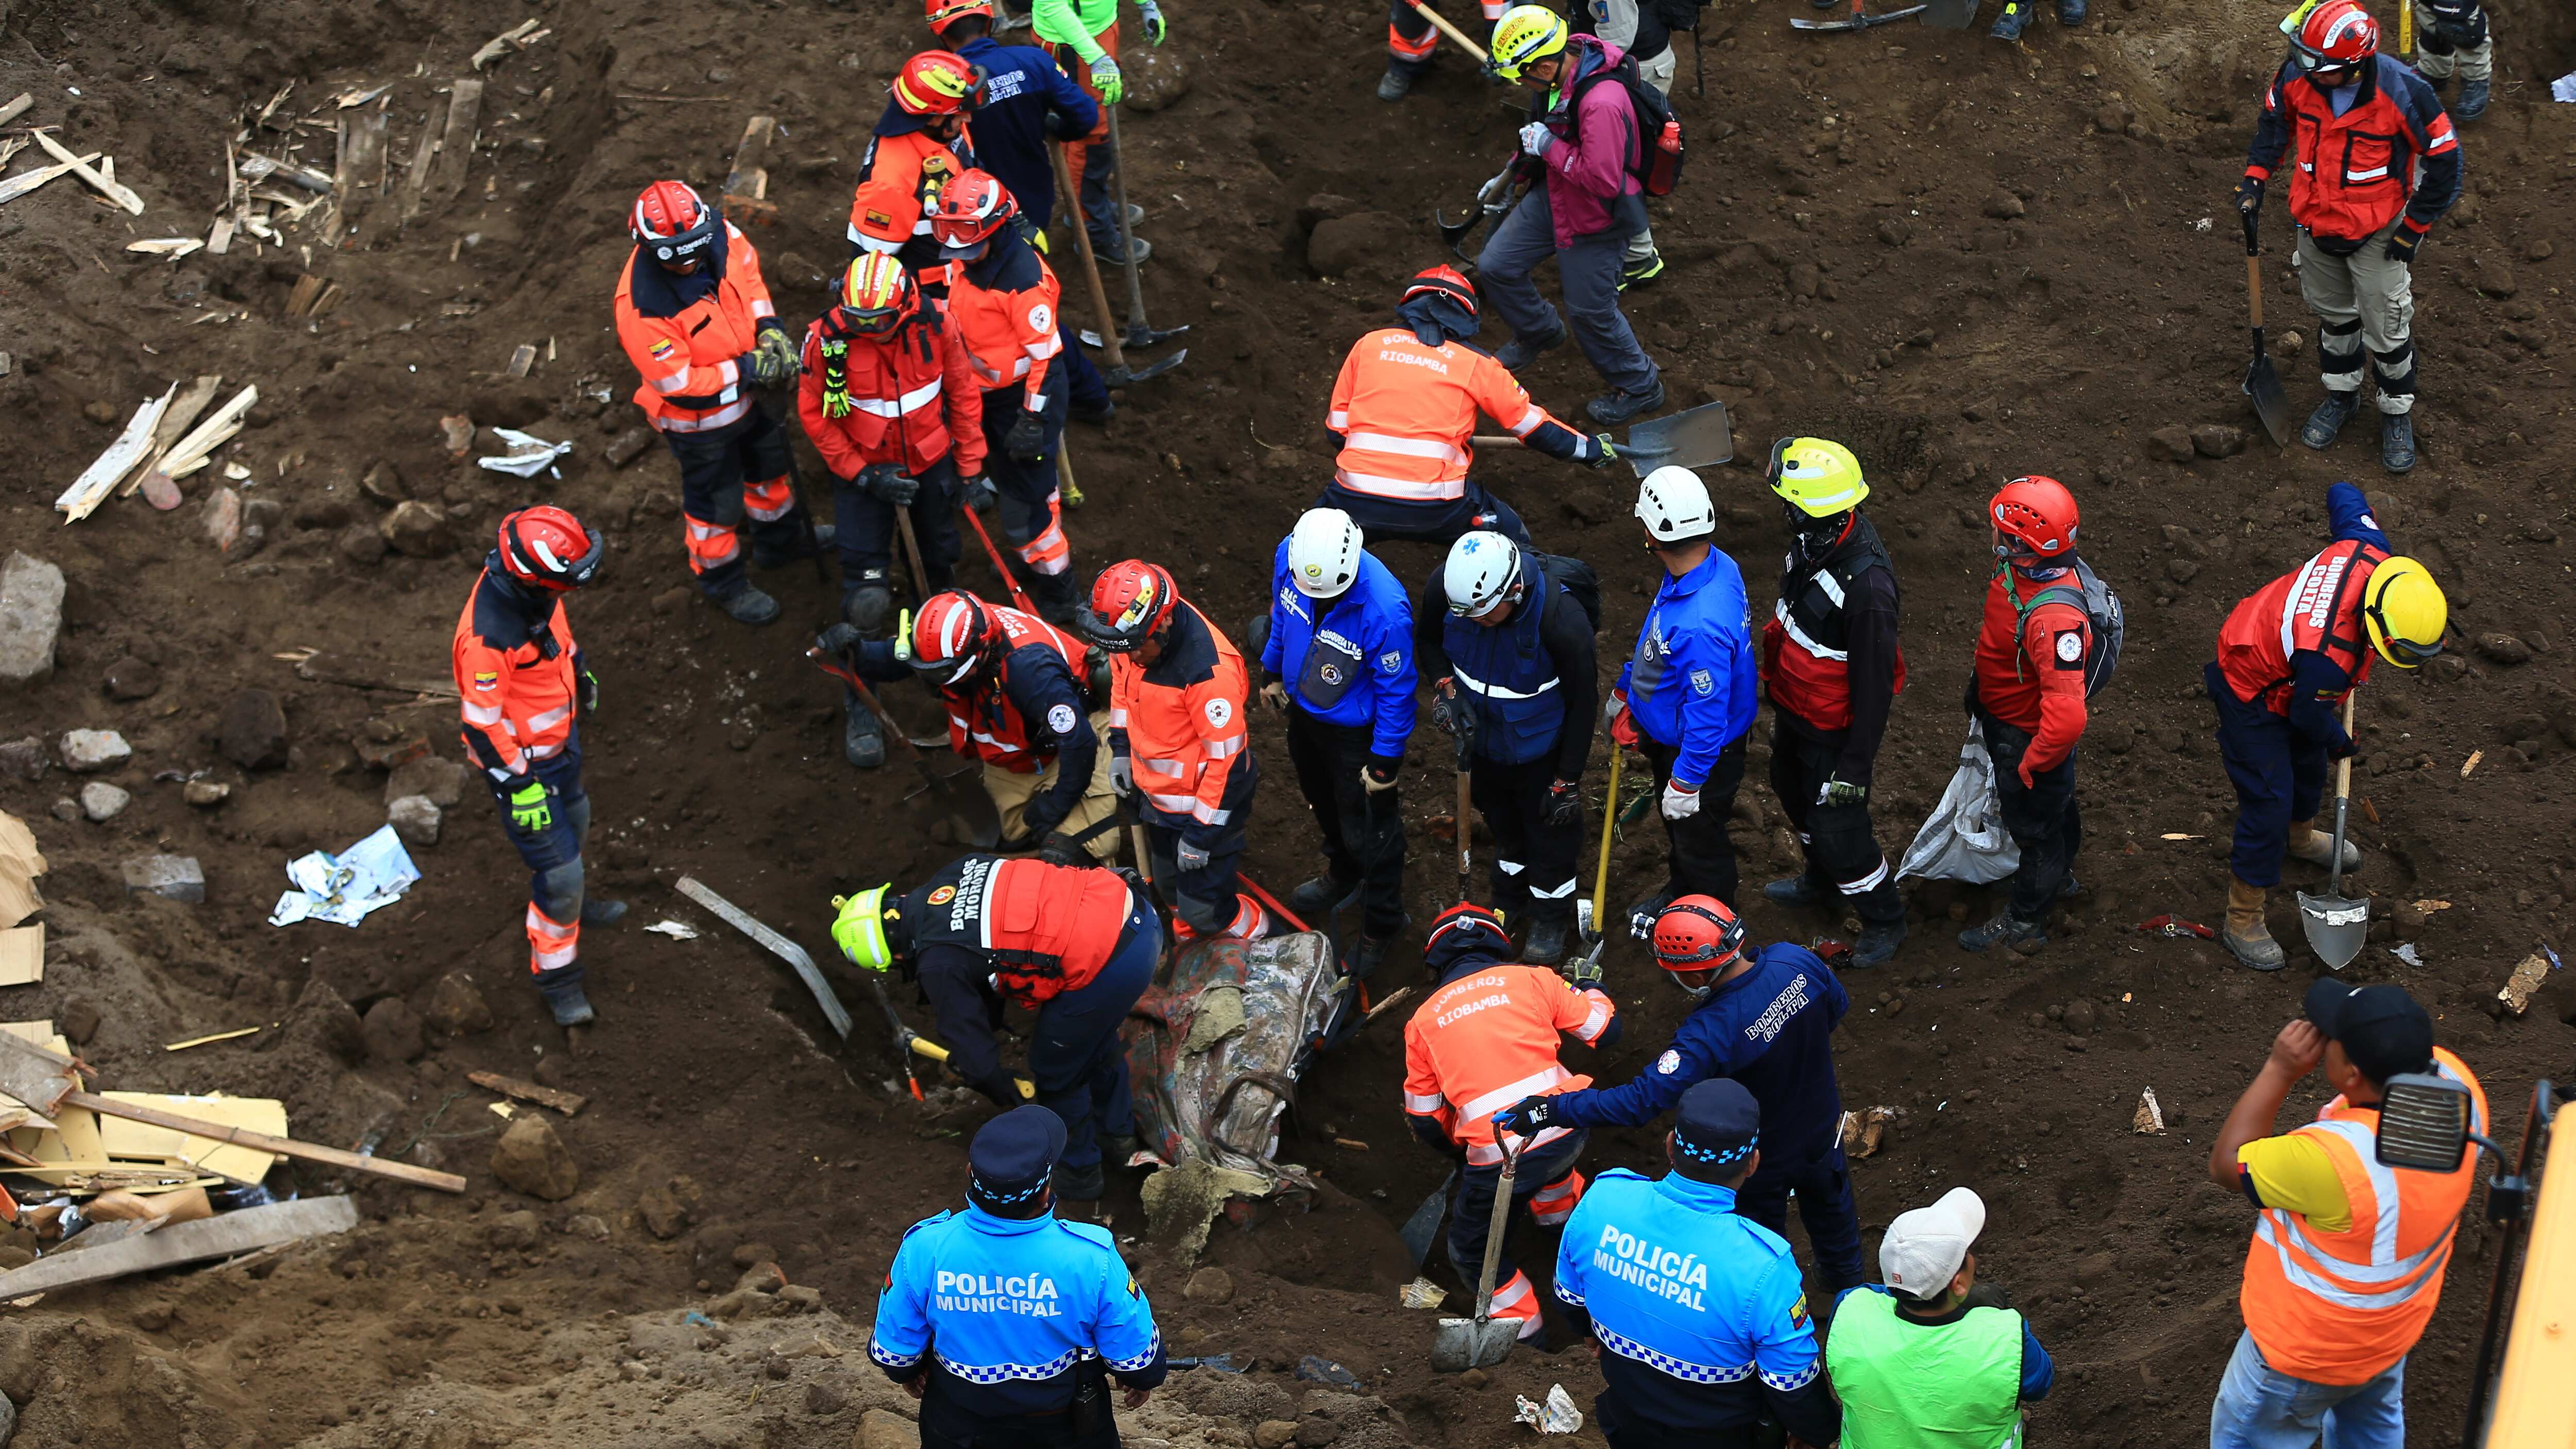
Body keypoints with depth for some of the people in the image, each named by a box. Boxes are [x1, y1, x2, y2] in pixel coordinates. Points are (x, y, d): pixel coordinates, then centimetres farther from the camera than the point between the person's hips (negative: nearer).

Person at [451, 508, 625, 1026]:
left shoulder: (527, 578, -16)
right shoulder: (487, 636, -40)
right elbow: (482, 721, -29)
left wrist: (578, 666, 24)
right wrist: (518, 788, -21)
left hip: (558, 732, 9)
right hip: (522, 759, -9)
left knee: (574, 823, 31)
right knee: (559, 868, 1)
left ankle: (567, 902, 59)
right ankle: (556, 975, 23)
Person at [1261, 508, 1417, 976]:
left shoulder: (1384, 611, -41)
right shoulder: (1289, 556, -24)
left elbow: (1396, 691, -25)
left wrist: (1385, 761, -16)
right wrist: (1272, 670, 15)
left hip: (1356, 729, -6)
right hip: (1303, 708, 6)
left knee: (1368, 829, 13)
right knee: (1321, 799, 31)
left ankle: (1381, 923, 38)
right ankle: (1342, 873, 61)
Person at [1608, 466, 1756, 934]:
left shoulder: (1700, 625, -44)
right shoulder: (1715, 565, -13)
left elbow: (1708, 714, -34)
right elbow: (1654, 642, 5)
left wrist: (1686, 781, -21)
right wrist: (1625, 688, 18)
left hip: (1702, 752, -8)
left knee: (1699, 840, 19)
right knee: (1676, 828, 32)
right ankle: (1679, 894, 58)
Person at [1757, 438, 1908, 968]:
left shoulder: (1866, 585, -39)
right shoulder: (1813, 544, -12)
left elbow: (1875, 682, -29)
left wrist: (1857, 764, -21)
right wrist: (1779, 693, 22)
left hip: (1834, 730, -9)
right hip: (1795, 709, 9)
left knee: (1836, 828, 6)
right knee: (1794, 790, 29)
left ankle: (1884, 919, 32)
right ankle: (1822, 883, 56)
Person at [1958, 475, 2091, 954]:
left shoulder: (2055, 619, -45)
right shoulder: (2018, 570, -17)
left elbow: (2067, 717, -44)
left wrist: (2028, 767, -28)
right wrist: (1979, 687, 21)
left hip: (2031, 737, -9)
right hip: (2004, 720, 9)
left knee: (2034, 824, 17)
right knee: (2055, 804, 33)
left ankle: (2024, 922, 40)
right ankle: (2060, 876, 60)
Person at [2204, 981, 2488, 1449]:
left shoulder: (2335, 1159, -46)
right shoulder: (2457, 1085, -26)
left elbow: (2226, 1164, -26)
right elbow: (2409, 1056, 1)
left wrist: (2280, 1071, -27)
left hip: (2310, 1350, -6)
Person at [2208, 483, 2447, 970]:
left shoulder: (2372, 553, -27)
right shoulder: (2329, 657, -44)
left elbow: (2343, 494, -6)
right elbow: (2310, 717, -22)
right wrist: (2343, 745, 1)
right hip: (2252, 698, -9)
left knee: (2310, 762, 31)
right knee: (2268, 803, -4)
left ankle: (2300, 836, 62)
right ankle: (2243, 922, 9)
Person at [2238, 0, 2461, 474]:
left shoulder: (2403, 93, -29)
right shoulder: (2297, 77, -18)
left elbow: (2443, 159, -15)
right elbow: (2275, 120, 7)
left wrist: (2415, 226, -10)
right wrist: (2256, 176, -2)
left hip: (2378, 231, -4)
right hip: (2316, 222, 4)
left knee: (2387, 331, 6)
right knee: (2332, 314, 22)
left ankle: (2397, 412, 29)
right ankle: (2341, 395, 44)